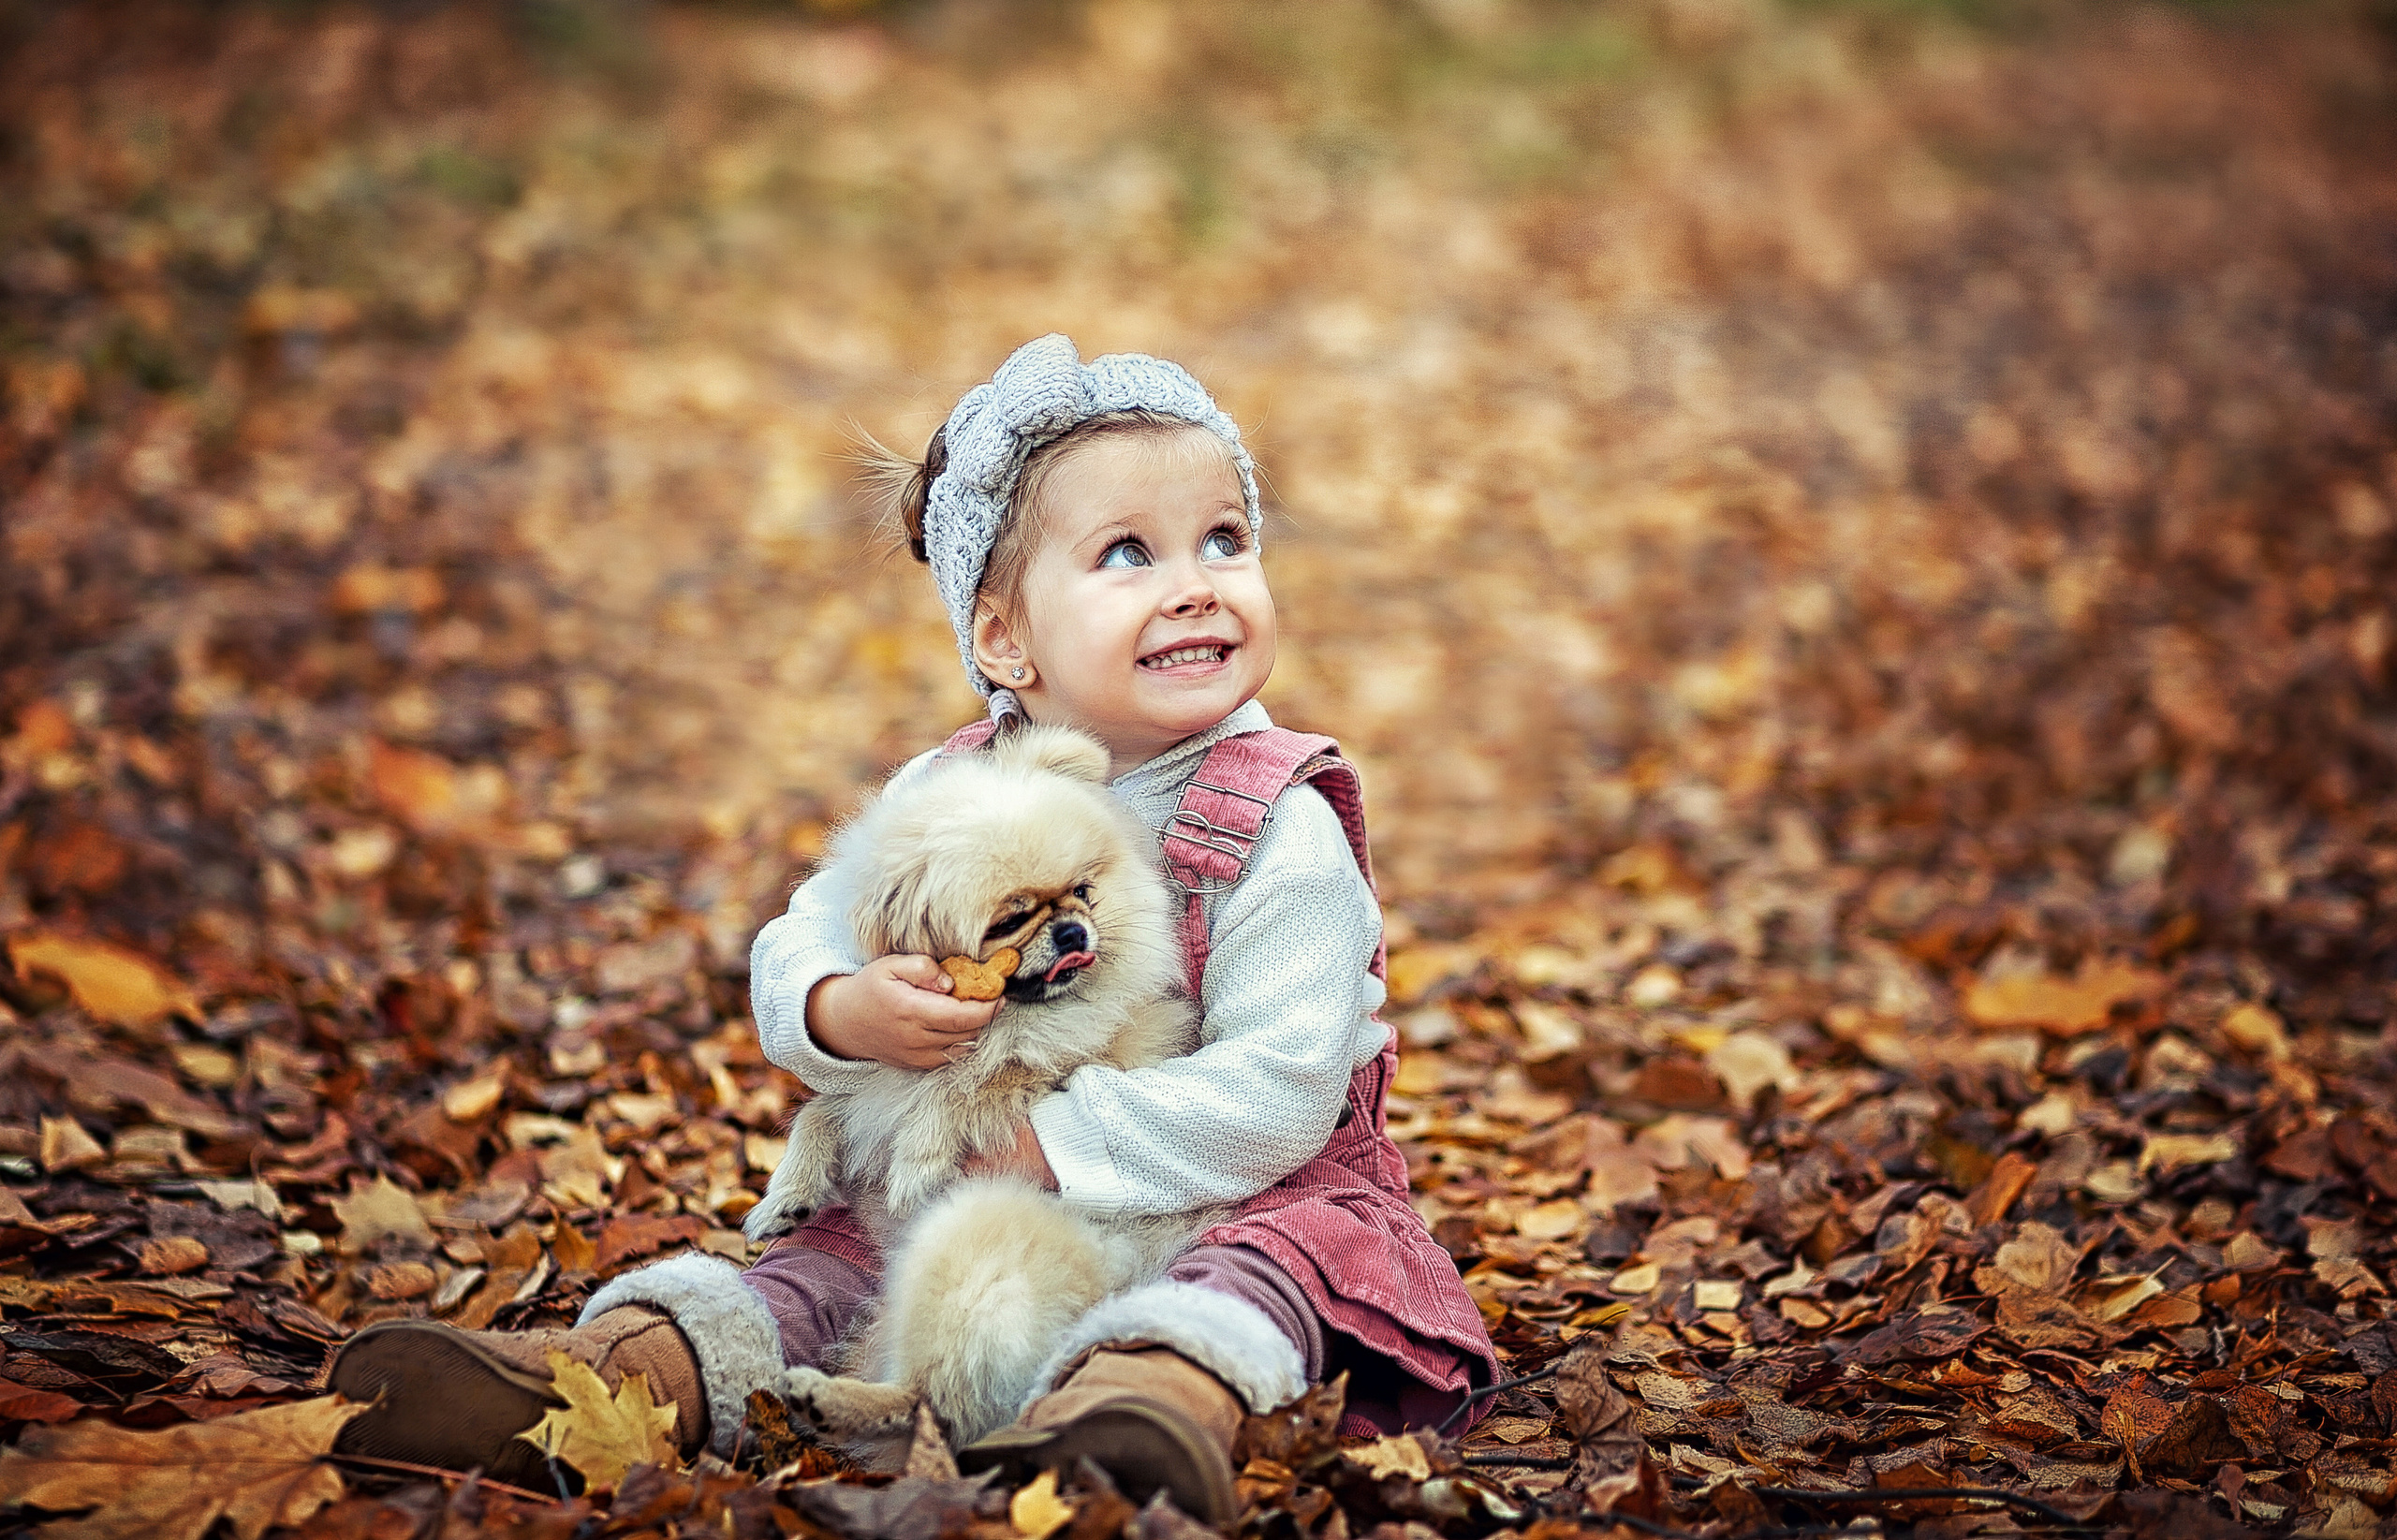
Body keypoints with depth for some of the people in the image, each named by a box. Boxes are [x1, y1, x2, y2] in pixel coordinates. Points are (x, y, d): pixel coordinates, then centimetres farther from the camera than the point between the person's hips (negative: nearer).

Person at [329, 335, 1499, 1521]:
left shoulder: (1282, 838, -15)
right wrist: (843, 1014, -22)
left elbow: (1278, 1097, -23)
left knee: (1302, 1238, -36)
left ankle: (1160, 1394, -64)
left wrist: (1054, 1145, -24)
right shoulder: (944, 799, 1)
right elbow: (793, 951, 3)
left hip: (1237, 1198, -6)